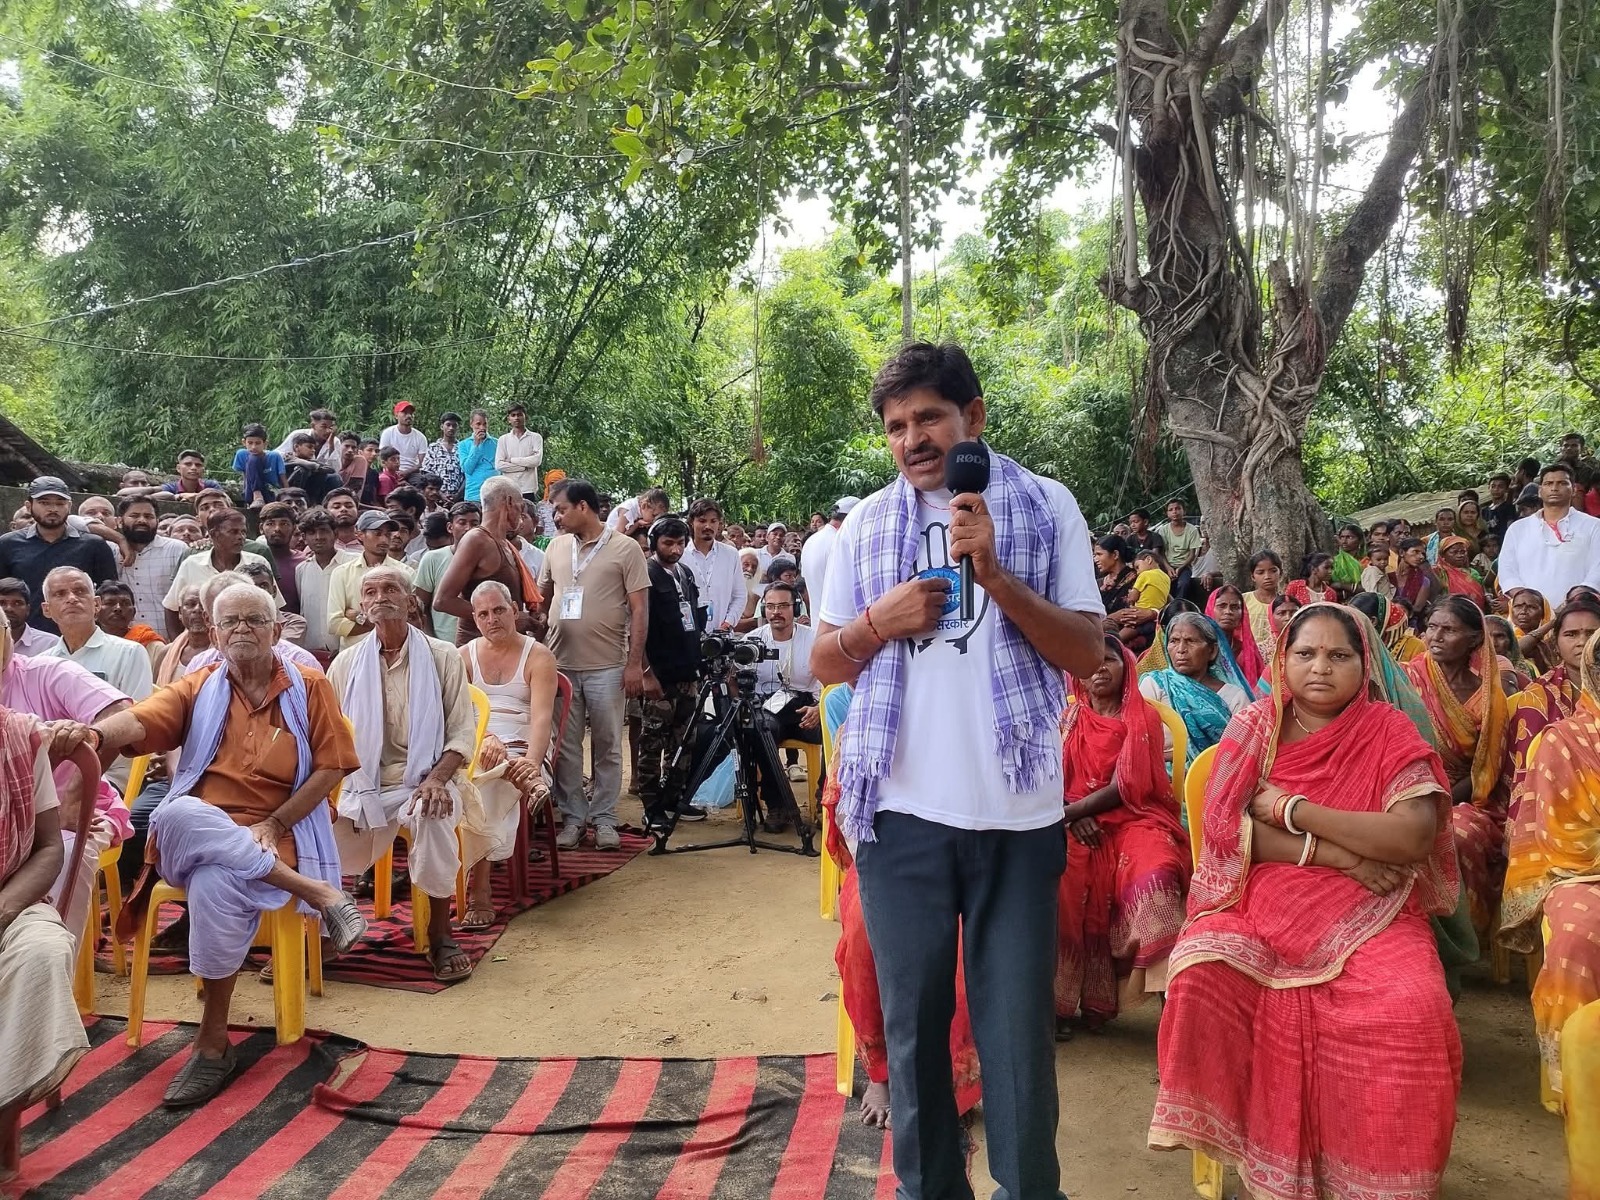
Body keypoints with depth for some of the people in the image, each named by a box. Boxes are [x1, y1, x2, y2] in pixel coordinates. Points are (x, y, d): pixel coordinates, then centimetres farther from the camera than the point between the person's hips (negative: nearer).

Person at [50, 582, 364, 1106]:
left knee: (216, 885, -36)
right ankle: (315, 891, -29)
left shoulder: (308, 687, 8)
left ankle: (213, 1041, -19)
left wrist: (272, 825, -9)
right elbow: (140, 721, -9)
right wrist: (95, 732, -34)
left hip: (273, 833, -2)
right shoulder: (197, 688, 11)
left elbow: (331, 766, 2)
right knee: (177, 815, -36)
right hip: (194, 836, 2)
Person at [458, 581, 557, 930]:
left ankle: (479, 893, -25)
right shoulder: (463, 656, 12)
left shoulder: (538, 657, 2)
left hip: (520, 751, -3)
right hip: (473, 745, 3)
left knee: (483, 790, -31)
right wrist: (486, 738, -24)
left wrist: (532, 761, -31)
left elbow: (541, 717, -12)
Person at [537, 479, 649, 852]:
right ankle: (572, 817, 18)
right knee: (565, 746, 7)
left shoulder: (625, 549, -2)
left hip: (606, 667, -4)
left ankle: (603, 818, 14)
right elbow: (541, 600, 17)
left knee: (607, 746, 4)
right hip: (560, 664, 4)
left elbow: (639, 610, -4)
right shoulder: (556, 548, 11)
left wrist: (635, 662, -10)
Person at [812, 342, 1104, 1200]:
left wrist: (995, 573, -15)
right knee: (912, 1020, 12)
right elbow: (824, 664, 11)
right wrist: (880, 620, -9)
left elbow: (1086, 653, -3)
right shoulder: (866, 523, 8)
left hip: (1016, 810, -2)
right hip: (899, 808, 2)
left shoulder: (1045, 507, 1)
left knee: (1017, 1023, 7)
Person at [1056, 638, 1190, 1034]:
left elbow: (1124, 789, -5)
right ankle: (1058, 997, -24)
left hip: (1134, 819, -2)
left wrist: (1066, 811, -13)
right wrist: (1073, 818, -13)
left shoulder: (1144, 719, 5)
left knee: (1154, 876, -37)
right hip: (1076, 823, 2)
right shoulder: (1068, 719, 16)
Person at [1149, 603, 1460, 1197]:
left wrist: (1290, 809, -11)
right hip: (1261, 902, 1)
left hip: (1368, 915, -1)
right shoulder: (1254, 725, 6)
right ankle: (1239, 1146, -6)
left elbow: (1413, 837, -12)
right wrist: (1333, 852, -13)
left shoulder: (1390, 732, 2)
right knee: (1202, 974, -28)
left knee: (1411, 1012, -30)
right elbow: (1226, 826, -5)